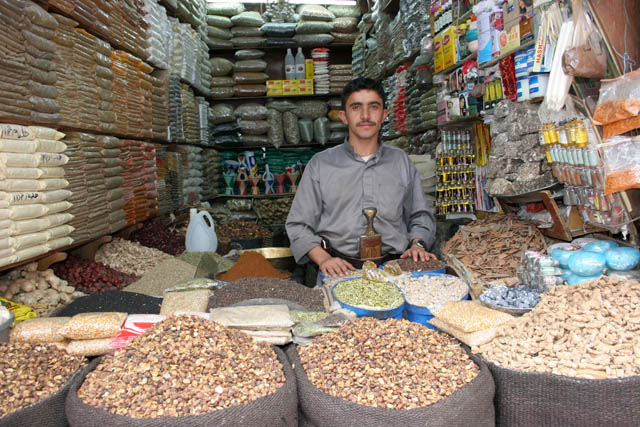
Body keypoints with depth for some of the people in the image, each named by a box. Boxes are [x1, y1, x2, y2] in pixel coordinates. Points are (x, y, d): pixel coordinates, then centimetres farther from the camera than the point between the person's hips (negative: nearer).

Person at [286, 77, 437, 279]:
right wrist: (323, 258, -9)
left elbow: (420, 216, 25)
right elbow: (298, 225, 8)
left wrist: (418, 244, 4)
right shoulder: (320, 164, 11)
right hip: (340, 270, -2)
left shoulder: (401, 161, 18)